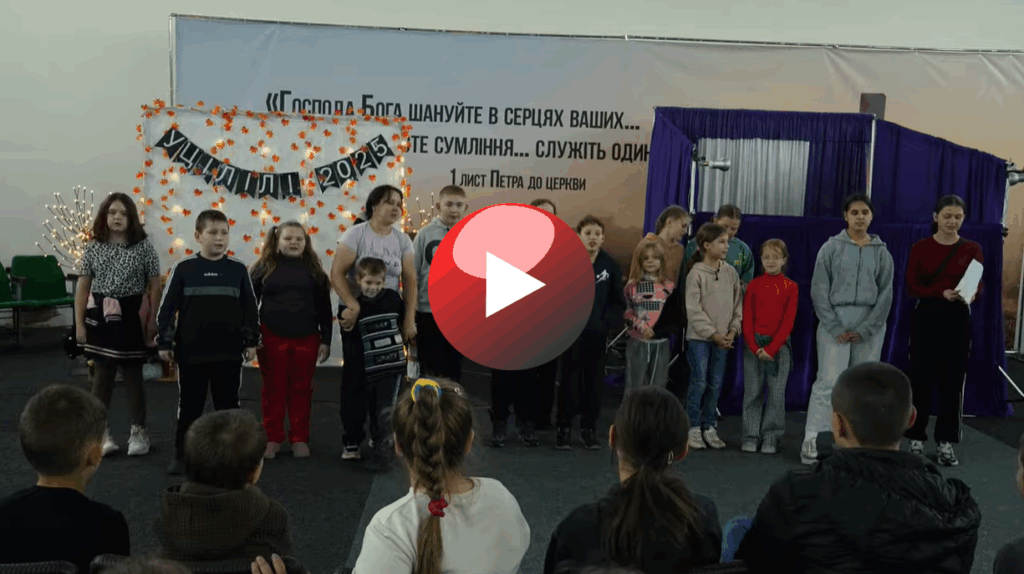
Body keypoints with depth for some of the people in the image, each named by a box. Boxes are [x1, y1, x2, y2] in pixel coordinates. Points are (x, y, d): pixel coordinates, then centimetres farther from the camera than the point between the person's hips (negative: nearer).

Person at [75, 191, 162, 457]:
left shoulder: (143, 247, -4)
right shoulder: (93, 248, 3)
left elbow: (154, 285, -2)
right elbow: (83, 286, 6)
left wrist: (153, 320, -6)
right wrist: (79, 323, 2)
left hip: (132, 315, -2)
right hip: (101, 315, 2)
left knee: (133, 374, 6)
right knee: (102, 373, 9)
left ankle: (139, 431, 17)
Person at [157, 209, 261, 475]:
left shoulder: (238, 269, 2)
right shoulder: (183, 268, -3)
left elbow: (250, 308, 8)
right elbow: (167, 308, 0)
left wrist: (252, 341, 6)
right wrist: (165, 343, -1)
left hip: (229, 353, 1)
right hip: (191, 352, -1)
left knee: (228, 404, 10)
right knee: (189, 405, 8)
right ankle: (182, 455, 19)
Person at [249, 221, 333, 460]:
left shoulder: (313, 269, 5)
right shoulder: (264, 266, 2)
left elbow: (324, 307, 6)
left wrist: (326, 340, 2)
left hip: (306, 339, 1)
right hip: (272, 338, -1)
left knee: (301, 389, 7)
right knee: (273, 389, 6)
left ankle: (300, 439, 17)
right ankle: (272, 439, 17)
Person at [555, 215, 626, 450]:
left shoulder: (611, 265, 1)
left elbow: (619, 302, 7)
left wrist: (606, 322, -5)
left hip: (597, 332, 2)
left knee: (594, 379, 7)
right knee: (569, 378, 2)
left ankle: (589, 428, 19)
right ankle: (564, 428, 13)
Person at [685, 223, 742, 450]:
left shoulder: (730, 272, 6)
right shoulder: (696, 273, -9)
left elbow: (737, 304, 9)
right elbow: (693, 309, -12)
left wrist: (733, 330, -3)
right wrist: (713, 333, -13)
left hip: (723, 338, 5)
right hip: (699, 337, -5)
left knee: (716, 384, 8)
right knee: (699, 383, -3)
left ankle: (709, 427, 18)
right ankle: (693, 428, 9)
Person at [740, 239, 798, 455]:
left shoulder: (790, 287, 2)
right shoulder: (754, 285, 6)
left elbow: (788, 321, -3)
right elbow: (747, 319, 2)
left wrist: (771, 348, -11)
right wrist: (754, 347, -10)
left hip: (779, 344, -1)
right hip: (754, 343, 1)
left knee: (777, 394, 0)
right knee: (752, 392, 2)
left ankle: (771, 439, 8)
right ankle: (751, 437, 10)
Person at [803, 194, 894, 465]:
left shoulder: (881, 252, 9)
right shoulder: (832, 247, 3)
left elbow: (886, 295, 6)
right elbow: (819, 290, -1)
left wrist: (865, 330, -4)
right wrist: (835, 328, -9)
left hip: (870, 324, 3)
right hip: (834, 322, -3)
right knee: (828, 381, -11)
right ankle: (812, 441, -11)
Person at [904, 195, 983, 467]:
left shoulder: (972, 249, 4)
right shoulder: (920, 247, 1)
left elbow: (978, 286, -1)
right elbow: (911, 286, -6)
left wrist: (970, 295, -25)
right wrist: (941, 293, -23)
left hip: (957, 320, 1)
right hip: (926, 317, 0)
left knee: (952, 381, 3)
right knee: (920, 379, 4)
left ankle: (946, 443, 14)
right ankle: (916, 440, 16)